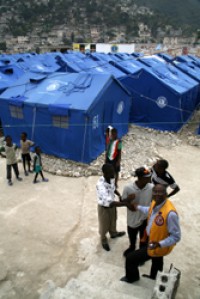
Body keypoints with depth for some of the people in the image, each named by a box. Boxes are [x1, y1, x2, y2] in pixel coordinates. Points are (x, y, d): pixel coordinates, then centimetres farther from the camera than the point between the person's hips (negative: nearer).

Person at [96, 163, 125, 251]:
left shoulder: (112, 178, -17)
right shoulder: (101, 184, -41)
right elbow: (108, 202, -48)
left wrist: (119, 195, -10)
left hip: (112, 204, 6)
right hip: (104, 207, -6)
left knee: (113, 220, 31)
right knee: (104, 225, 21)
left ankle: (113, 233, 62)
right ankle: (103, 240, 50)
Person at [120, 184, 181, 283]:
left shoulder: (170, 213, -40)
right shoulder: (155, 202, -15)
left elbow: (176, 237, -30)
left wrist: (159, 244, -38)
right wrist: (138, 207, 15)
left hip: (158, 246, -7)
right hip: (152, 239, 7)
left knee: (130, 258, 2)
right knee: (156, 261, 35)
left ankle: (132, 277, 34)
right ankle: (154, 277, 65)